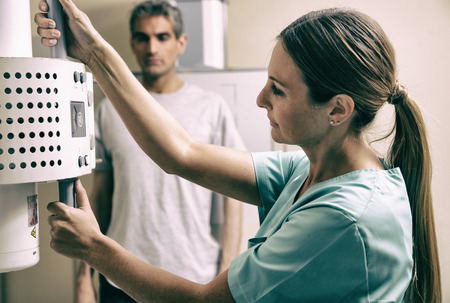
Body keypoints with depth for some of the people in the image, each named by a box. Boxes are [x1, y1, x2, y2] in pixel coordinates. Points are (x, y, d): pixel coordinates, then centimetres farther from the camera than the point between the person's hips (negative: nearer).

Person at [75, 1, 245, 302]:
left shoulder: (212, 107, -1)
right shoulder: (110, 110, 4)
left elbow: (232, 196, -1)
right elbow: (99, 198, 7)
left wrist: (227, 274, -6)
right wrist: (84, 277, 5)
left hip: (197, 277, -1)